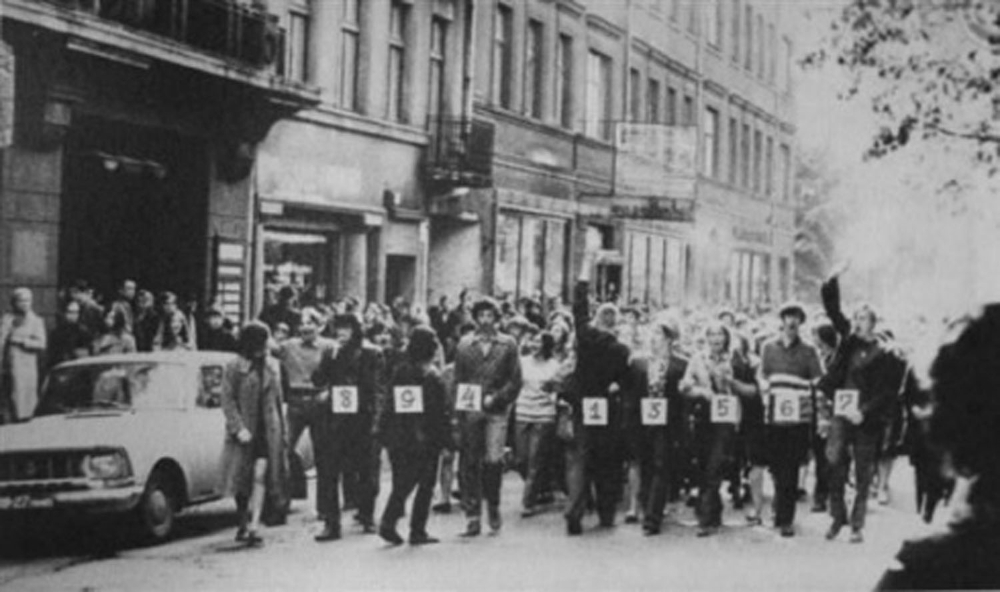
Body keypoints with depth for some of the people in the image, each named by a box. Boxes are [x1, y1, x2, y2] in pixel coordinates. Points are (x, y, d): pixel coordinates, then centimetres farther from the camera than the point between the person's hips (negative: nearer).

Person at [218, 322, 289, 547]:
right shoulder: (234, 368, -4)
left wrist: (282, 430, 13)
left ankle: (253, 527, -15)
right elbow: (227, 400, -6)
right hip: (244, 431, -2)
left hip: (268, 429, 2)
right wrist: (238, 428, -15)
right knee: (242, 479, 7)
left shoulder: (272, 366, 8)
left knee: (260, 477, -11)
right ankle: (243, 524, 23)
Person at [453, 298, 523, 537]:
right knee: (469, 463, 0)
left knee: (494, 459, -11)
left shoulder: (508, 344, 7)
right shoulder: (464, 345, 11)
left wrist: (496, 398, -8)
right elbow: (458, 380, 10)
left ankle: (493, 506, 13)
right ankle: (473, 517, 6)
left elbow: (516, 380, 4)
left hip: (496, 411, -1)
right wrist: (458, 406, -1)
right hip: (470, 411, 2)